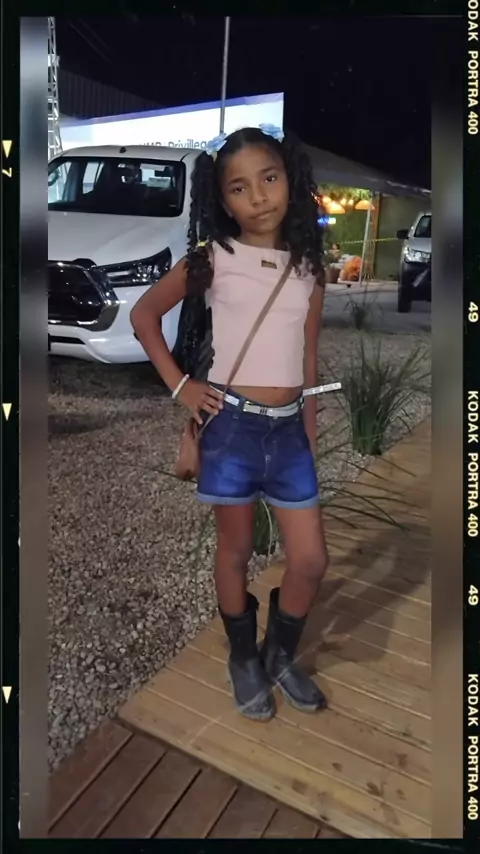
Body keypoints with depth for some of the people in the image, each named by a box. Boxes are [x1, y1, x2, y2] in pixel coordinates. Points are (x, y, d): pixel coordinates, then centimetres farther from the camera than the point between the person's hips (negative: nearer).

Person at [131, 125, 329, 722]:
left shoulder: (308, 270, 6)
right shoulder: (213, 258, -3)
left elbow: (308, 361, 11)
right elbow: (144, 315, 4)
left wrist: (311, 433, 12)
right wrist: (178, 385, -3)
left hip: (289, 429, 3)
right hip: (232, 424, -3)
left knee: (311, 560, 6)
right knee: (236, 551, 11)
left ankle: (281, 655, 33)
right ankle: (244, 660, 35)